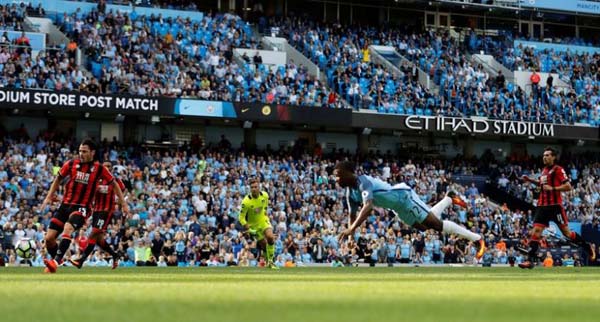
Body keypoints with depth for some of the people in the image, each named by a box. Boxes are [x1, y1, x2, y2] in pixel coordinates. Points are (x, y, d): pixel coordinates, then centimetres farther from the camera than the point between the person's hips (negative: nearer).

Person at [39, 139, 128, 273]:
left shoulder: (99, 169, -3)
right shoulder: (71, 164, 2)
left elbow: (114, 184, 9)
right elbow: (58, 179, 17)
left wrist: (123, 204, 9)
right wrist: (48, 198, 12)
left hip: (82, 207, -4)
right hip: (65, 205, 4)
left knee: (67, 229, -33)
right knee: (49, 238, -3)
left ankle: (56, 262, -38)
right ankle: (54, 260, 22)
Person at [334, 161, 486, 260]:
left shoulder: (363, 182, -31)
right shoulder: (350, 192, -4)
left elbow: (368, 207, -46)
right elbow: (352, 216, 8)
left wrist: (351, 229, -54)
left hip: (404, 195, -9)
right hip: (397, 208, 9)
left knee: (436, 224, -11)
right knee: (425, 226, 23)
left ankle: (477, 238, -3)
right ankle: (449, 198, 43)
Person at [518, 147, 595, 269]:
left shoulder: (558, 169, -8)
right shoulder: (544, 170, 15)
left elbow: (568, 186, -13)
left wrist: (552, 188, -20)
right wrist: (530, 180, 20)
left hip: (555, 205, -7)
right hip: (542, 205, 7)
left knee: (566, 232, 0)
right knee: (536, 231, -4)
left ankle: (588, 247, 19)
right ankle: (530, 260, -7)